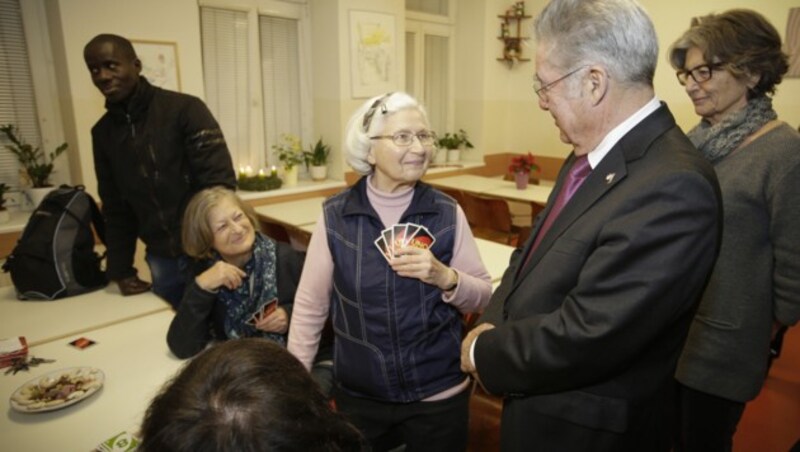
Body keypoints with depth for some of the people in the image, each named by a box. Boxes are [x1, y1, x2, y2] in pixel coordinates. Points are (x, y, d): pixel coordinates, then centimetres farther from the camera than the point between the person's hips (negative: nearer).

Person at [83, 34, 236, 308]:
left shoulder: (184, 109, -10)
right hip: (160, 260, 5)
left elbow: (220, 180, -15)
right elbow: (115, 208, 14)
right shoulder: (103, 132, 8)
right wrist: (120, 270, 9)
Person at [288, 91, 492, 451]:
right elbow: (310, 305, -2)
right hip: (357, 397, 0)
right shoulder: (335, 216, -9)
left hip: (439, 396, 1)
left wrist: (444, 277, -23)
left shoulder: (447, 213, -8)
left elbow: (483, 297, -4)